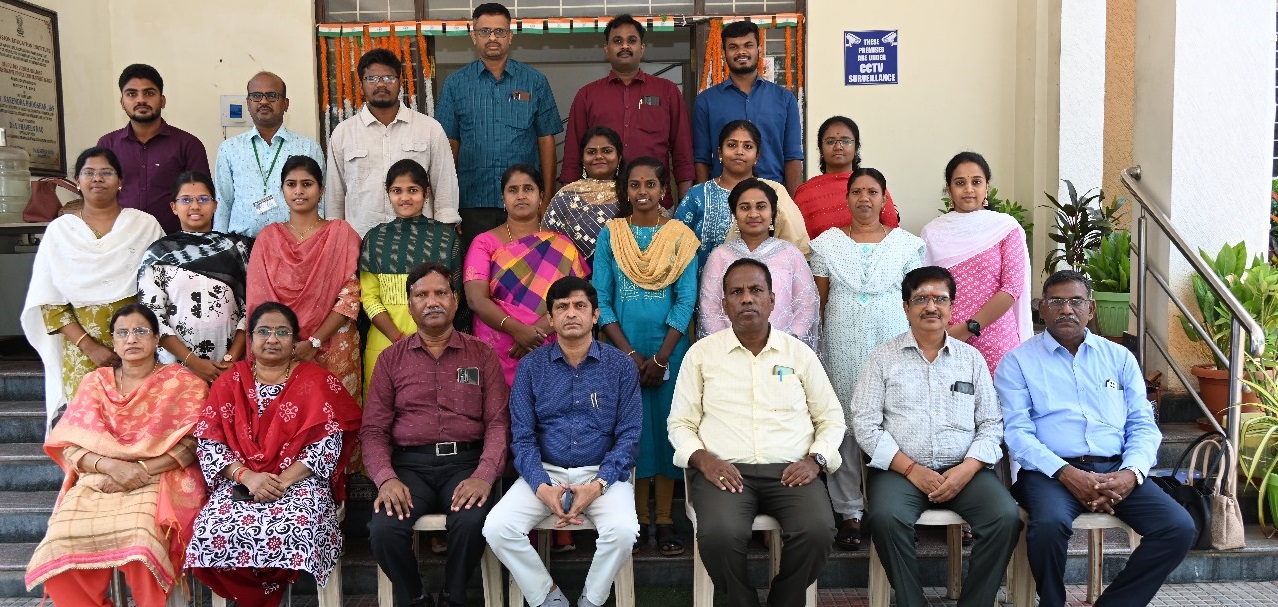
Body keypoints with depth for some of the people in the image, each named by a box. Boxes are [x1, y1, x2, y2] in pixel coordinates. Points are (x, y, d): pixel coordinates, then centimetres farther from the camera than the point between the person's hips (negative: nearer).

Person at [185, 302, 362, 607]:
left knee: (294, 531, -33)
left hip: (299, 481, -2)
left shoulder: (316, 381, 3)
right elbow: (208, 443, 3)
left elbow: (328, 443, -4)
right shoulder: (229, 382, 10)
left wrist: (284, 480, -16)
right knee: (213, 531, -28)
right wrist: (247, 476, -14)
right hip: (240, 482, 2)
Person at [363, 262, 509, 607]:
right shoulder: (391, 359, 12)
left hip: (465, 461, -1)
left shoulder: (482, 355, 10)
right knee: (384, 529, -27)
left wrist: (484, 475, -16)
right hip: (410, 463, 1)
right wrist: (386, 478, -13)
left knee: (472, 522, -31)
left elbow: (498, 421, 1)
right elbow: (373, 429, 6)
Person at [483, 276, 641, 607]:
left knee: (622, 530, -30)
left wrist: (598, 485, -17)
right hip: (546, 472, 1)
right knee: (497, 528, -22)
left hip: (603, 473, -1)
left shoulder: (620, 366, 1)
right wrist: (542, 487, -18)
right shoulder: (530, 366, 3)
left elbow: (628, 436, -2)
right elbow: (522, 437, 0)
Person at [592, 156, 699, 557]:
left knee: (666, 429, 4)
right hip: (623, 350, 0)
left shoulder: (680, 237, 1)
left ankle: (665, 521, 13)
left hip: (668, 350, 0)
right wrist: (630, 354, -10)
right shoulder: (609, 235, 2)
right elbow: (601, 300, -2)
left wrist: (660, 357, -12)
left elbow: (686, 300, -4)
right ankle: (639, 519, 15)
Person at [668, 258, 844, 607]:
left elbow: (831, 418, 16)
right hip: (725, 470, -1)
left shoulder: (800, 353, 12)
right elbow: (680, 422, 10)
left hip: (791, 470, 1)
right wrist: (703, 459, -8)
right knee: (719, 535, -32)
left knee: (818, 532, -28)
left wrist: (816, 459, -3)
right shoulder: (701, 353, 9)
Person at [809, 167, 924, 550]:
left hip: (893, 343, 0)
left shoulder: (907, 244, 8)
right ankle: (849, 513, 10)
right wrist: (814, 347, 2)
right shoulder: (826, 244, 8)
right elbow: (819, 301, 8)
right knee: (844, 424, 1)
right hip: (841, 346, 0)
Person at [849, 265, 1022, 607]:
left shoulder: (972, 358, 13)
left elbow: (991, 423, 9)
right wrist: (912, 469, -11)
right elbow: (865, 423, -1)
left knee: (1006, 518, -24)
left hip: (963, 469, 2)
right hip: (900, 470, -2)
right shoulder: (883, 357, 7)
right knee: (885, 518, -31)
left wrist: (967, 469, -9)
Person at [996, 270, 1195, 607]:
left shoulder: (1119, 357, 17)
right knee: (1049, 524, -35)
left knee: (1180, 528, -19)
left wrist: (1131, 472, -10)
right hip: (1050, 471, -4)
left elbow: (1143, 424, 11)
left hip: (1116, 469, 4)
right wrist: (1066, 473, -19)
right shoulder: (1018, 362, 5)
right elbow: (1016, 431, -5)